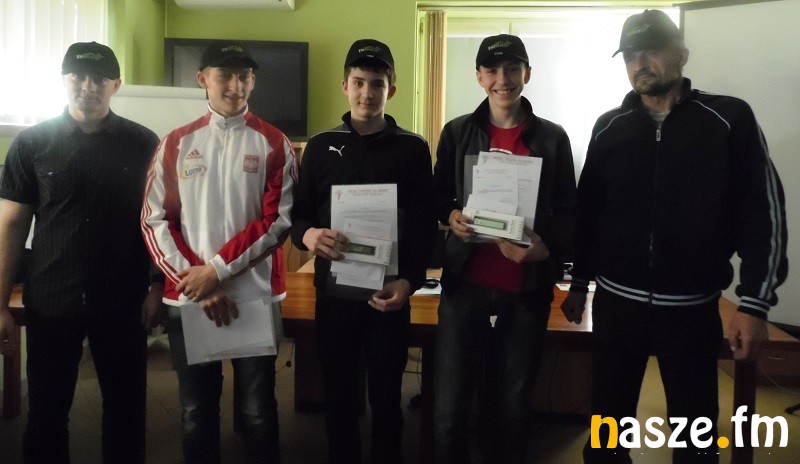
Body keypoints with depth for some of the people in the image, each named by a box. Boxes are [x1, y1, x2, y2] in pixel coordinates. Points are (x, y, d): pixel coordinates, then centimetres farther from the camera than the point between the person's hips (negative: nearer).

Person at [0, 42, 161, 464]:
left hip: (122, 303, 0)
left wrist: (160, 285, -3)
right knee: (46, 411, 13)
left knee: (126, 407, 11)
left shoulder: (144, 144, -1)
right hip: (50, 303, 1)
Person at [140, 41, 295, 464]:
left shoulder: (273, 145, 1)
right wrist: (195, 279, -10)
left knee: (256, 413, 6)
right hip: (187, 298, 2)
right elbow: (155, 221, 1)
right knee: (196, 413, 12)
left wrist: (217, 270, -13)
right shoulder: (176, 143, 6)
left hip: (255, 296, -2)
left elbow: (278, 221, -7)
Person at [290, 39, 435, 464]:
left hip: (389, 294, -1)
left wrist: (409, 280, -15)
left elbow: (425, 224, -1)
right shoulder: (322, 146, 7)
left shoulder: (413, 149, 3)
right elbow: (297, 215, 6)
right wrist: (308, 235, -18)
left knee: (386, 398, 10)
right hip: (334, 292, 2)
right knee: (338, 397, 12)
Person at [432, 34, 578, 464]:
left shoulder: (552, 137, 3)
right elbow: (437, 196, 12)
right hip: (465, 283, 0)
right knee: (449, 404, 2)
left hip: (527, 287, 0)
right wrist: (451, 216, -10)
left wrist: (546, 248, -16)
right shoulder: (457, 132, 4)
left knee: (515, 402, 13)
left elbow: (568, 211, 3)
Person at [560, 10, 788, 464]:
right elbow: (587, 211, 9)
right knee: (609, 422, 10)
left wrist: (754, 305, -9)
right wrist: (578, 284, 9)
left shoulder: (729, 119, -3)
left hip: (692, 309, -1)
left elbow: (763, 213, -5)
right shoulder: (609, 127, 4)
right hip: (615, 304, 2)